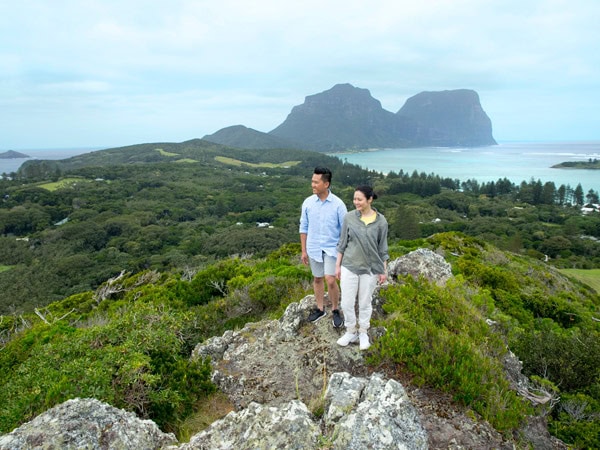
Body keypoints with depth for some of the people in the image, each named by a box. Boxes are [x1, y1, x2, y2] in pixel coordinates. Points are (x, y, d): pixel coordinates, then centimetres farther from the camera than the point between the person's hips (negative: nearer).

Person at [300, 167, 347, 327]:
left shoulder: (338, 204, -13)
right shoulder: (308, 202, -5)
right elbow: (304, 227, 4)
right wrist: (303, 250, 5)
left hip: (331, 248, -3)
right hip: (314, 248, 3)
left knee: (330, 280, -10)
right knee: (317, 279, 15)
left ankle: (335, 310, 13)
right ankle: (320, 308, 33)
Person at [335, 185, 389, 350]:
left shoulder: (380, 221, -7)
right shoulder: (349, 217, -6)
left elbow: (382, 247, 1)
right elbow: (342, 243, 1)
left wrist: (384, 270, 2)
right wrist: (337, 265, 2)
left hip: (370, 268, -1)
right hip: (349, 266, 1)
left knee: (365, 302, 13)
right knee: (347, 303, 6)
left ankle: (363, 333, 33)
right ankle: (351, 331, 28)